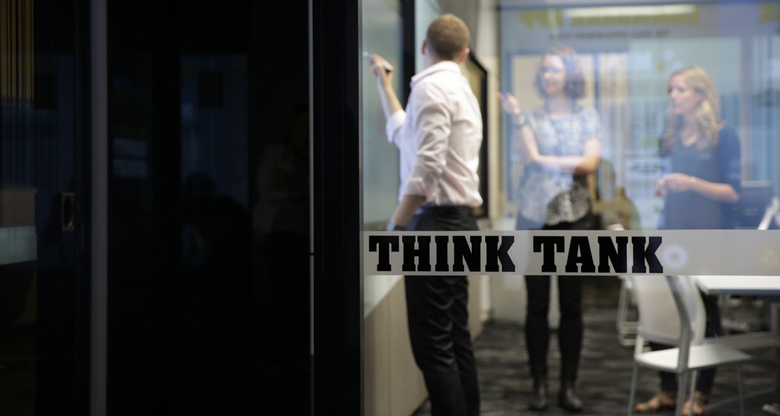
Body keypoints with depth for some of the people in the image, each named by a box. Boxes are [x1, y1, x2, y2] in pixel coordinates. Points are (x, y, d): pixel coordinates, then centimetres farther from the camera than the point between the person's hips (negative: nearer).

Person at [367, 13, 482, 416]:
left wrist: (394, 227, -20)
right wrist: (384, 85, 41)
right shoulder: (460, 87, 19)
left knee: (432, 344, -8)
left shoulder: (430, 85, -10)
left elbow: (427, 164, -22)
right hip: (457, 221, 10)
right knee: (455, 338, 12)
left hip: (436, 222, -10)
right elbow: (407, 136, 33)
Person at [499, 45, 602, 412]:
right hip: (536, 216, 0)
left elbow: (590, 163, -4)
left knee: (571, 303, 2)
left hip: (575, 216, 1)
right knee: (537, 303, -1)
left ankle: (569, 386, 8)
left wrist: (546, 160, -7)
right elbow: (528, 156, -10)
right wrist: (516, 117, -18)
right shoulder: (530, 118, 7)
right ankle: (539, 384, 6)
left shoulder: (587, 119, 9)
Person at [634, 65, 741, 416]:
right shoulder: (673, 138, 11)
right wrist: (664, 188, 2)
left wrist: (691, 183, -20)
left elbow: (732, 192, -9)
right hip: (672, 235, 5)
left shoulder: (723, 137, -5)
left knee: (704, 314, 4)